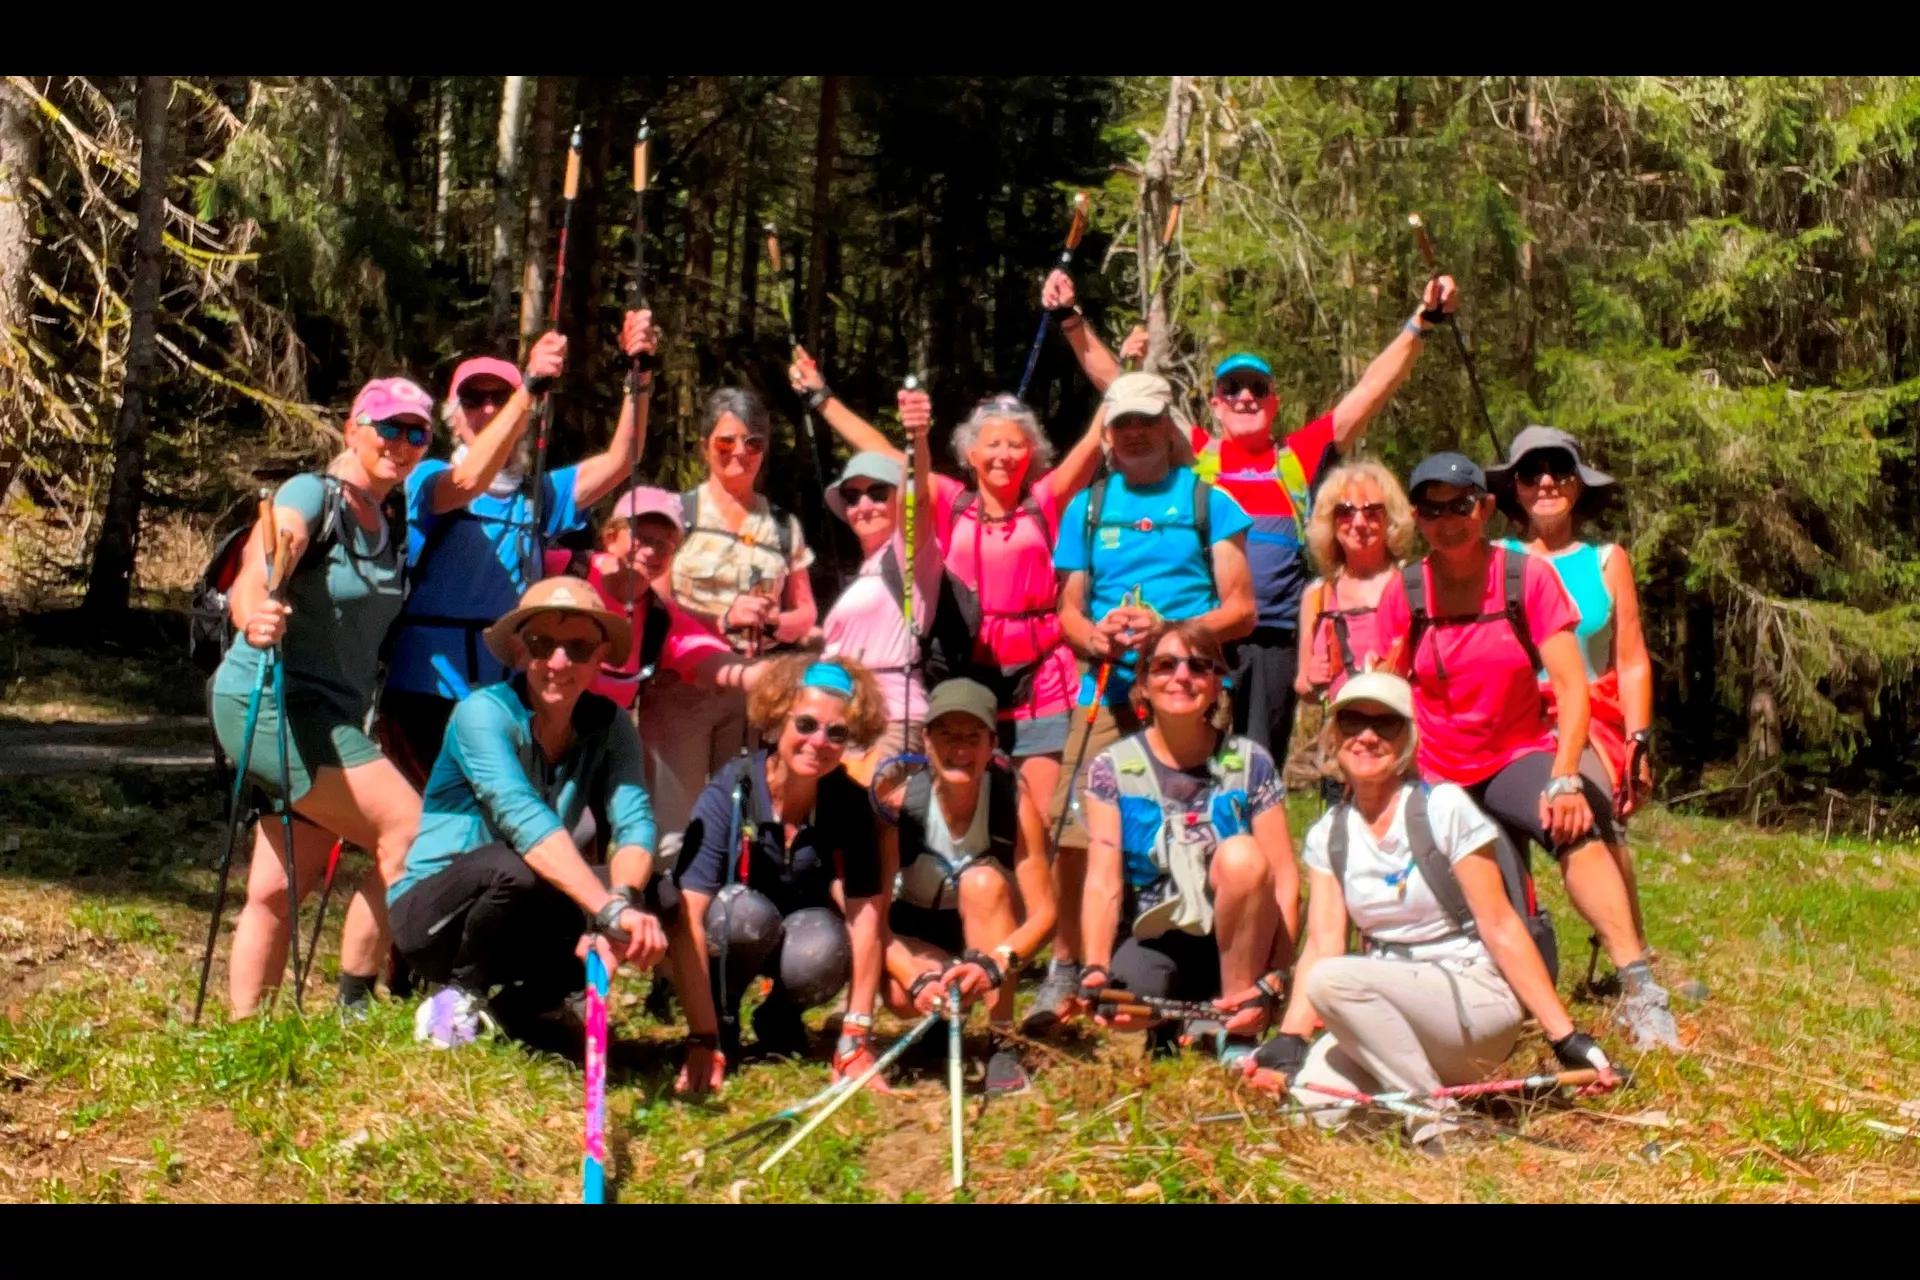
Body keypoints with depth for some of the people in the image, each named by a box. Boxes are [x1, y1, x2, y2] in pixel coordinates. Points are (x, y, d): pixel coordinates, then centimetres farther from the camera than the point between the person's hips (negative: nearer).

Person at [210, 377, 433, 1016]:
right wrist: (253, 615, -50)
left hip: (332, 719, 8)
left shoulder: (395, 522, 13)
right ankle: (353, 1007, -7)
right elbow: (255, 573, -31)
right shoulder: (311, 496, -13)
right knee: (410, 830, -18)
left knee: (277, 891, 8)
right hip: (269, 705, -8)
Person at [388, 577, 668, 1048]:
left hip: (523, 929, 5)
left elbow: (634, 824, -18)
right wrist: (609, 908, -48)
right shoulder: (484, 712, -21)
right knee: (514, 868, -35)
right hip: (431, 914, -5)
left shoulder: (608, 725, -5)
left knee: (645, 898, -19)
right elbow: (525, 821, -36)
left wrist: (624, 900, -40)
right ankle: (458, 997, -6)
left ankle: (510, 1011, 1)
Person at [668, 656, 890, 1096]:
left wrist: (856, 1040, -27)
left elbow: (867, 912, -22)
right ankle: (720, 1017, -5)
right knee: (746, 910, -35)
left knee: (823, 947, -33)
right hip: (731, 932, -1)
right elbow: (687, 919, -32)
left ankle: (779, 1017, 1)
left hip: (803, 932, 2)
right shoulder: (729, 793, -27)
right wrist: (703, 1042, -39)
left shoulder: (850, 804, -19)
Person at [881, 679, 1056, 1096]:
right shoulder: (900, 802, -23)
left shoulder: (1013, 801, -23)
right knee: (903, 996, -33)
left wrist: (994, 964, -44)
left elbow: (1043, 913, -25)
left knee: (982, 880, -32)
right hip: (916, 938, 0)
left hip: (989, 935, 0)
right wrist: (915, 979, -40)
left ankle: (1003, 1045, -26)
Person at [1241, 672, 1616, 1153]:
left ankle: (1439, 1121, -15)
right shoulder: (1327, 836, 6)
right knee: (1307, 1098, -22)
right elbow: (1322, 944, -2)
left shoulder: (1443, 808, -8)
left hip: (1476, 999, -5)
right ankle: (1427, 1082, 5)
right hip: (1392, 1012, 5)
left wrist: (1566, 1037, -13)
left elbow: (1500, 928, -10)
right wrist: (1288, 1042, -17)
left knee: (1332, 980, -29)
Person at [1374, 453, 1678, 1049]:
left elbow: (1571, 686, -13)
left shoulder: (1528, 577, -7)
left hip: (1517, 757, -2)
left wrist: (1564, 778, -26)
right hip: (1434, 772, 2)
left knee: (1578, 826, -32)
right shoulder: (1403, 593, -3)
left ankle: (1639, 988, -36)